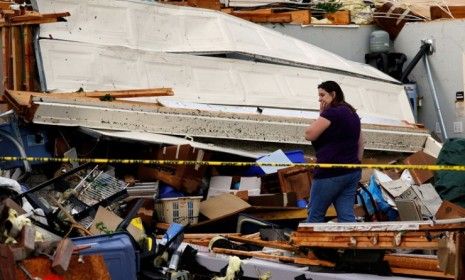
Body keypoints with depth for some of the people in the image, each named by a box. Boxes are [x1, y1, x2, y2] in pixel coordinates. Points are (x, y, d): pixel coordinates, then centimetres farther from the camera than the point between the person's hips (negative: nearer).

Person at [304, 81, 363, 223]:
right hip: (352, 172, 9)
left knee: (315, 214, 3)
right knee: (347, 216, 4)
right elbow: (360, 143, 21)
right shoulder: (353, 114, 16)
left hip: (331, 173, -9)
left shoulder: (332, 112, -13)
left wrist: (321, 114, -5)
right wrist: (355, 164, 24)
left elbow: (309, 135, -14)